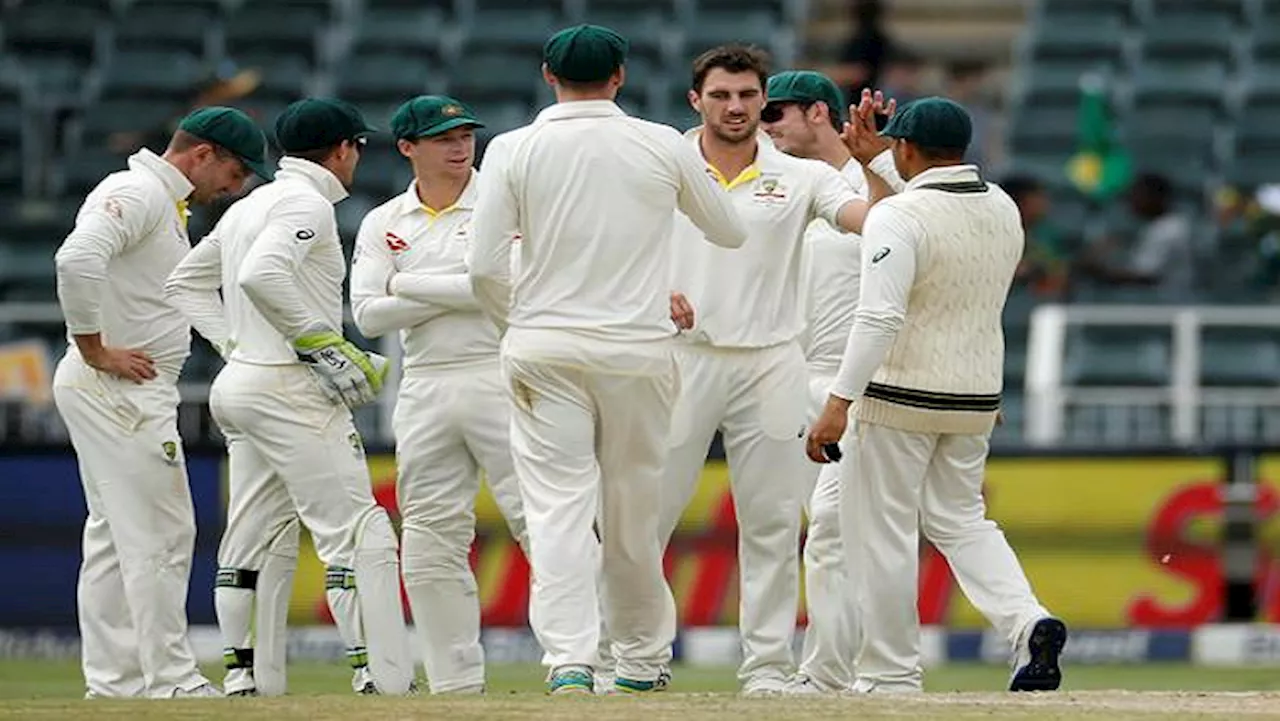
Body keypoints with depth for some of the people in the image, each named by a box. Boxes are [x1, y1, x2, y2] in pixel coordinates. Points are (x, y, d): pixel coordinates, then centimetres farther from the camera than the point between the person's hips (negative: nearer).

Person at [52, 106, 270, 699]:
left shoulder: (165, 202, 19)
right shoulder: (137, 192, -14)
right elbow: (77, 259, -30)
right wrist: (95, 351, -23)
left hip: (138, 392, 11)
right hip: (119, 390, -11)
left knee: (115, 539, 11)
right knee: (160, 536, -8)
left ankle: (113, 682, 14)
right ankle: (170, 681, -6)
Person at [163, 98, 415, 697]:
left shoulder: (249, 206, 18)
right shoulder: (308, 204, -10)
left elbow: (185, 283, 23)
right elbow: (261, 275, -27)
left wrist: (236, 343, 15)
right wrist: (323, 344, -21)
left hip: (237, 382, 10)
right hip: (290, 388, -10)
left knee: (257, 537, 12)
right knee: (357, 530, -10)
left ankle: (246, 673, 11)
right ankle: (382, 673, -16)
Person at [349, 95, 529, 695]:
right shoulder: (382, 224, 11)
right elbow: (368, 314, 0)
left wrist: (412, 286, -6)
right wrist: (456, 294, -9)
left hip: (500, 379, -4)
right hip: (425, 391, 4)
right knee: (430, 543, 4)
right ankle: (455, 684, 10)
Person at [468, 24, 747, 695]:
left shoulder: (513, 150, -2)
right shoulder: (664, 147, 1)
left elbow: (484, 268, -6)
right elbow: (730, 232, 16)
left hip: (543, 352, -1)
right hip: (640, 352, 1)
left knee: (558, 512, -4)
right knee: (632, 516, 12)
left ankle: (569, 659, -18)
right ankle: (643, 660, 23)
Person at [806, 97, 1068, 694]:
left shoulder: (899, 216, -17)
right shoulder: (1004, 210, 5)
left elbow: (879, 318, -26)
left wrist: (838, 403, -26)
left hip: (902, 399, -7)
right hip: (978, 398, 7)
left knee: (882, 530, 3)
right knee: (959, 519, 19)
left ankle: (890, 676, 6)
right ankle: (1026, 621, -4)